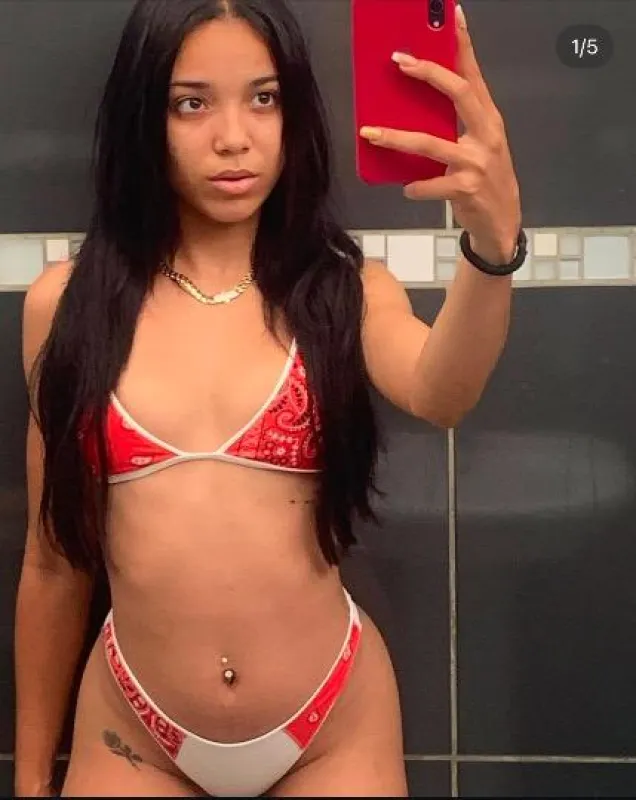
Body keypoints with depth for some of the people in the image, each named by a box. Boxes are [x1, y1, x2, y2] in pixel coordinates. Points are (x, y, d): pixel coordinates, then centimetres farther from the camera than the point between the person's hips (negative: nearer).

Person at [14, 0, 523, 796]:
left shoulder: (345, 291, -5)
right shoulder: (66, 303, -4)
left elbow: (440, 394, -28)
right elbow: (53, 559, 3)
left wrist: (492, 239, -47)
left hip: (333, 725, 0)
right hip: (132, 734, 0)